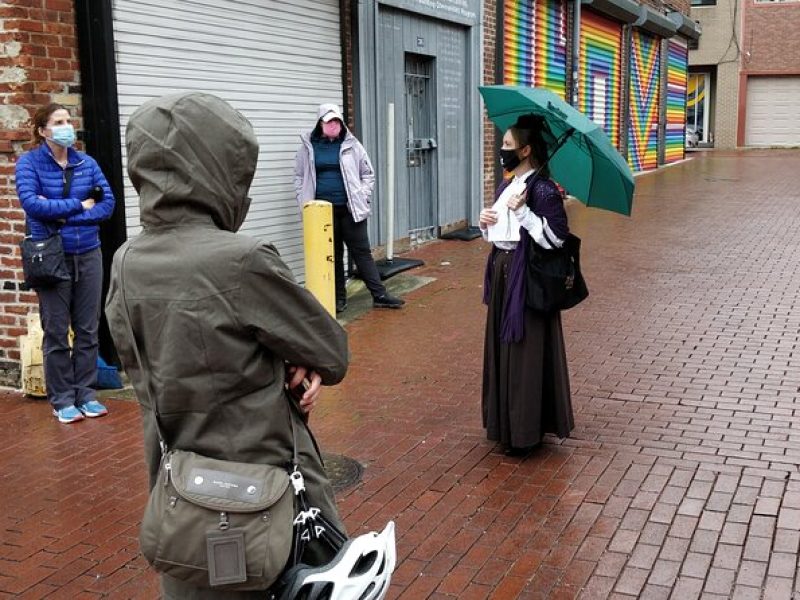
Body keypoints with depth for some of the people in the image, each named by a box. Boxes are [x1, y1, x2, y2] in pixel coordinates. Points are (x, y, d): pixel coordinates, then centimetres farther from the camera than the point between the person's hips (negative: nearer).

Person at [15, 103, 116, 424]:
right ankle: (62, 400, 14)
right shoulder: (29, 162, -3)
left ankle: (86, 394, 19)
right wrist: (79, 206, -13)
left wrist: (62, 215, -14)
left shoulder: (87, 163, 5)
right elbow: (30, 202, -17)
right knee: (56, 332, 4)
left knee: (88, 330, 8)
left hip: (88, 255, 3)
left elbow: (108, 203, -3)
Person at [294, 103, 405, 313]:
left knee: (362, 252, 1)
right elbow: (299, 176, 12)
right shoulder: (308, 147, 5)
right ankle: (339, 298, 18)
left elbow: (368, 174, 8)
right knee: (332, 256, 9)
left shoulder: (352, 145, 3)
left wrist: (362, 197, -2)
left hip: (350, 209, -1)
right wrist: (304, 201, 2)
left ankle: (380, 295, 2)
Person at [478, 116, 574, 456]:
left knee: (525, 353, -3)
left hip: (527, 279, -9)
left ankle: (525, 432, 8)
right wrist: (485, 223, 0)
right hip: (501, 272, 9)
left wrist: (523, 211, -24)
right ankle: (504, 422, 27)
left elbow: (556, 237, -19)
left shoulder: (543, 190, -14)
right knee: (501, 347, 15)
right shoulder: (506, 185, 12)